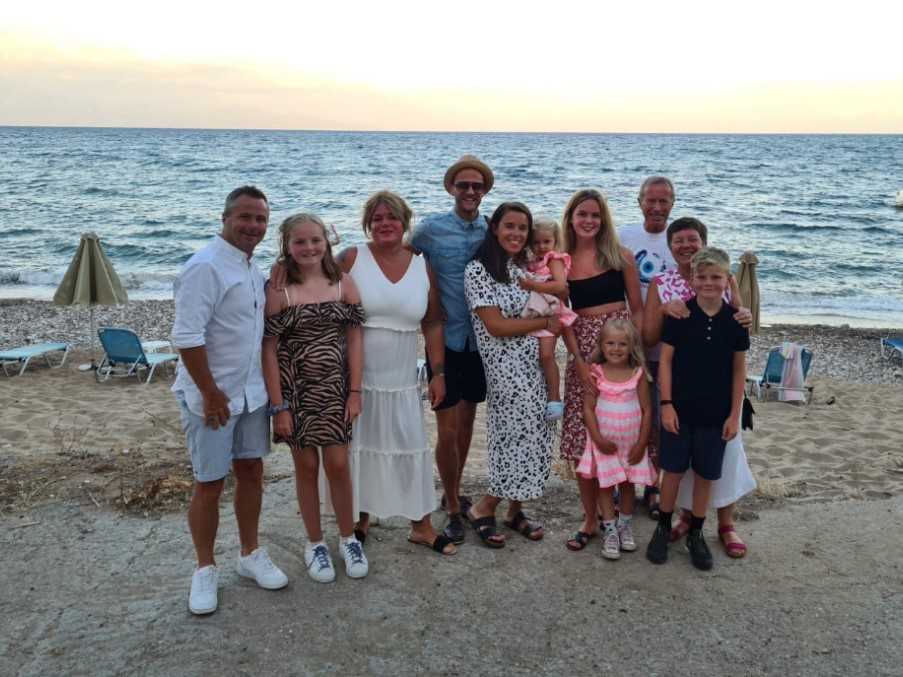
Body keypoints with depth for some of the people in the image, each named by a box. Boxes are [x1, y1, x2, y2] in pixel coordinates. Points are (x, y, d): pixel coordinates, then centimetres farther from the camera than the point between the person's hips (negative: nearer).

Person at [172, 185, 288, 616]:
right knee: (210, 484, 4)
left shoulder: (253, 267, 8)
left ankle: (250, 555, 30)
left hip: (252, 393, 8)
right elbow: (187, 337, -22)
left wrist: (265, 383, 13)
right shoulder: (205, 267, -18)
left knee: (251, 473, 14)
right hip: (211, 397, -7)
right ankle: (205, 569, 21)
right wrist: (211, 394, -19)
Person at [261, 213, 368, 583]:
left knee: (338, 465, 6)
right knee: (306, 466, 9)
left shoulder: (344, 283, -1)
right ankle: (315, 543, 27)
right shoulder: (278, 290, -7)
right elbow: (269, 350, -7)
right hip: (295, 389, -1)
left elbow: (354, 339, 1)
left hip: (334, 387, 1)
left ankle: (348, 538, 27)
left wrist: (355, 392, -3)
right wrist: (278, 406, -9)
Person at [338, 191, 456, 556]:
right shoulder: (351, 259, -5)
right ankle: (360, 519, 28)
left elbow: (432, 323, 7)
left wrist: (439, 373, 4)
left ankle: (421, 525, 18)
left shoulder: (423, 266, 3)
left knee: (412, 447, 3)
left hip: (401, 378, 2)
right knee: (359, 446, 10)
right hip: (356, 375, -1)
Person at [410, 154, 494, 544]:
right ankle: (453, 509, 15)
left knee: (467, 422, 15)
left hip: (479, 340, 3)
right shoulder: (430, 228, -6)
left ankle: (454, 493, 35)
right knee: (447, 431, -2)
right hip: (444, 340, -3)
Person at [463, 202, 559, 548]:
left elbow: (552, 312, 15)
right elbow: (496, 326, -14)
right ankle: (482, 509, 13)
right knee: (523, 438, -6)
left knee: (534, 439, 9)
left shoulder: (527, 268, 12)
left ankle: (515, 511, 26)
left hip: (535, 365, 7)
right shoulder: (478, 270, -8)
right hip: (506, 370, -6)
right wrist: (544, 322, -7)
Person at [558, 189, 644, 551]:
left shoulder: (620, 256, 2)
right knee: (582, 436, 0)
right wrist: (579, 361, -9)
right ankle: (591, 518, 14)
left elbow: (637, 308, 4)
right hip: (583, 350, 1)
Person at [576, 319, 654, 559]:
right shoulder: (596, 372, -8)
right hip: (604, 441, -1)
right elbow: (588, 408, -7)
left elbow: (646, 410, -4)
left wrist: (641, 443, -6)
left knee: (628, 483, 12)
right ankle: (609, 530, 16)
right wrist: (598, 438, -13)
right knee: (606, 483, 5)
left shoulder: (638, 374, -6)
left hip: (631, 442, 1)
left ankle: (625, 525, 29)